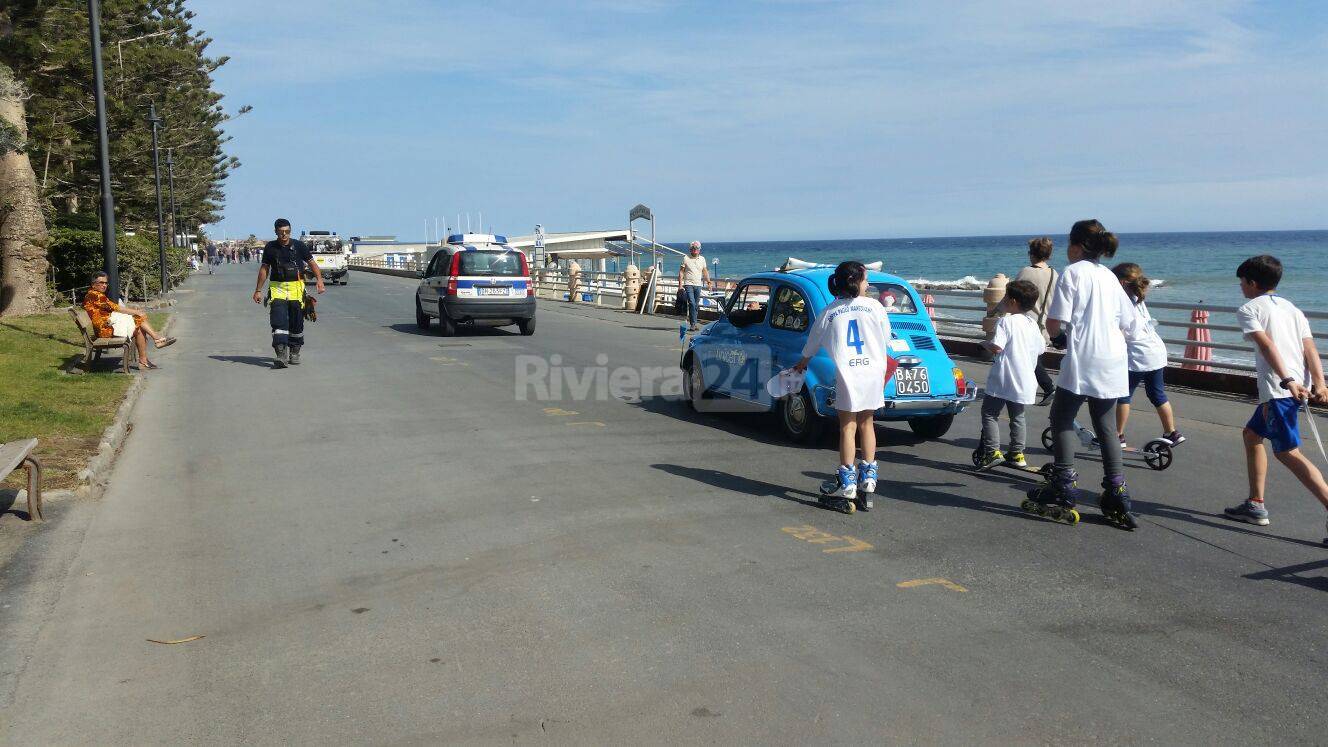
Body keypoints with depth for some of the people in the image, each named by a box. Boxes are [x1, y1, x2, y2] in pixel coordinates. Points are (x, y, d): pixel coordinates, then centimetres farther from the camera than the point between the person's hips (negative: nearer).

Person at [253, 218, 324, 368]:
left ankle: (294, 352, 22)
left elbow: (312, 263, 8)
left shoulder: (299, 245, 3)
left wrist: (319, 279, -9)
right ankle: (281, 353, -20)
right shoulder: (270, 247, 6)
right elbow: (264, 269, 13)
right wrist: (258, 290, 13)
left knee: (297, 324, 6)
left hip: (296, 288, 0)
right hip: (277, 288, 0)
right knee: (279, 321, -14)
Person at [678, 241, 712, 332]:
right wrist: (680, 284, -5)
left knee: (696, 305, 6)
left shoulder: (702, 259, 12)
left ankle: (692, 322, 16)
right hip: (689, 284, -4)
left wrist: (708, 281, 5)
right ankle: (693, 324, -14)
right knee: (692, 303, -15)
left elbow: (705, 271, 16)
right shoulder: (686, 258, 1)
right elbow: (681, 272, 1)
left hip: (698, 285, 4)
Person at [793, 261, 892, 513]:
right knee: (866, 423, 14)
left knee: (847, 427, 3)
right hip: (874, 372, 1)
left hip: (847, 375, -1)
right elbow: (886, 340, 13)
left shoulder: (830, 312, 5)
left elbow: (812, 344, 18)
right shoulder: (874, 306, 5)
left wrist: (803, 363, 37)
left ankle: (847, 486, 3)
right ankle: (868, 480, 17)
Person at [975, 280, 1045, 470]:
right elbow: (1041, 349, 17)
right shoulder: (1032, 324, 9)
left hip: (1003, 379, -7)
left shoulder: (1006, 321, -14)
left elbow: (996, 347, -23)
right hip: (1024, 381, 7)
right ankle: (1017, 454, 17)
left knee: (990, 413, 2)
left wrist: (985, 344, -3)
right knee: (1017, 417, 16)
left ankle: (993, 451, -7)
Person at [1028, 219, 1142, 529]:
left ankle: (1063, 492, 0)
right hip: (1112, 364, 7)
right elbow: (1129, 324, 17)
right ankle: (1117, 498, 10)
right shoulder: (1109, 276, 15)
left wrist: (1049, 323, 11)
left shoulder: (1072, 273, -5)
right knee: (1106, 428, 12)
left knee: (1062, 419, 5)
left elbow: (1054, 325, -11)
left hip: (1082, 362, -7)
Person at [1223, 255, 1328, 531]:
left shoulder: (1249, 309, 1)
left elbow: (1267, 345, -16)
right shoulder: (1293, 309, 21)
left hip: (1279, 390, -9)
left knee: (1288, 452, -10)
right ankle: (1255, 505, 24)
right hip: (1300, 387, 9)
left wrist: (1287, 381, -26)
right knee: (1252, 434, 22)